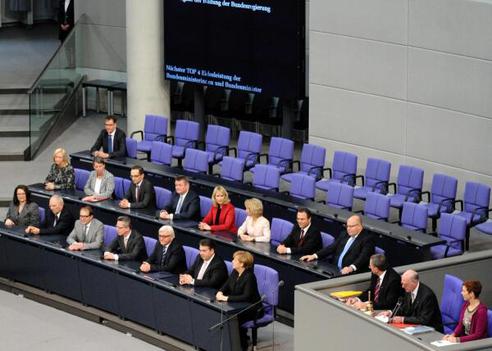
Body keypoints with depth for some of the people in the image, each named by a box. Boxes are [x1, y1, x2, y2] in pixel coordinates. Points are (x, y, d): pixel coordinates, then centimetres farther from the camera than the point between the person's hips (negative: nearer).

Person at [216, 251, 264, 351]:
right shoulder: (235, 272, 2)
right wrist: (220, 292, -13)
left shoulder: (249, 276, -22)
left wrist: (226, 298, -32)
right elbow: (226, 286, 11)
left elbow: (246, 297, -31)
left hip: (253, 310, -8)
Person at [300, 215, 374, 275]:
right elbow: (331, 248, 17)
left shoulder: (367, 239, -6)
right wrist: (314, 256, 4)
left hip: (352, 274, -7)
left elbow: (363, 257, -19)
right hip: (335, 270, 7)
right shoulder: (344, 235, 19)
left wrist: (351, 268, -38)